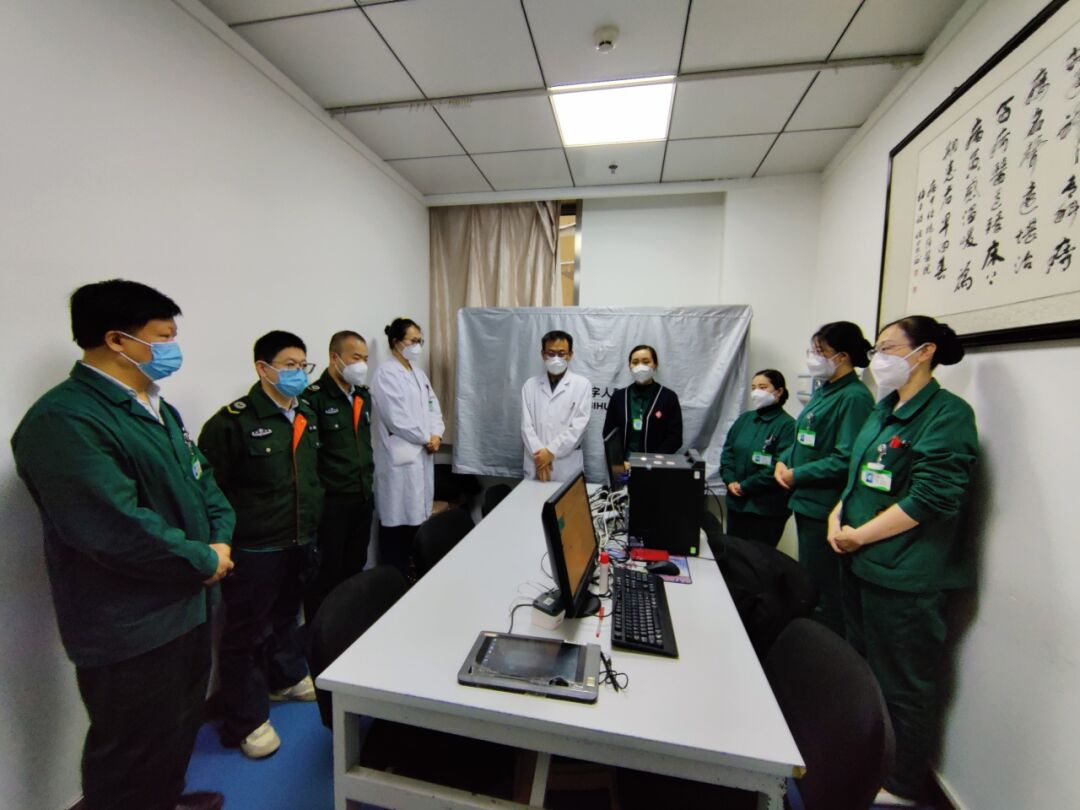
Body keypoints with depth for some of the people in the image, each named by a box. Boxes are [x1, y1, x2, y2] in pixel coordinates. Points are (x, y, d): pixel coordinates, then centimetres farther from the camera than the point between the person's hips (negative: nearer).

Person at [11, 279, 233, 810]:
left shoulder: (158, 410, 8)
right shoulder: (62, 421, -22)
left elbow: (201, 478, 11)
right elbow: (118, 529, -30)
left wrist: (222, 538, -5)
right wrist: (204, 561, -17)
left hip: (189, 604, 9)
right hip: (130, 628, -9)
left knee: (183, 724, 28)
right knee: (132, 756, 13)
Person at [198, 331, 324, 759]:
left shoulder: (307, 418, 7)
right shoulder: (234, 421, -18)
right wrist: (228, 537, -15)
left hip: (299, 543, 7)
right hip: (255, 549, -7)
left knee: (288, 616, 26)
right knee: (247, 633, 11)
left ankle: (287, 677, 49)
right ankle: (245, 721, 30)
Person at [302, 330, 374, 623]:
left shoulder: (363, 395, 10)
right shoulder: (314, 397, -15)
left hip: (362, 496, 7)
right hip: (330, 500, -7)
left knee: (355, 568, 20)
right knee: (326, 573, 9)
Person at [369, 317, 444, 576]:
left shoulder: (419, 373, 15)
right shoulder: (386, 373, -10)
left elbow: (433, 407, 13)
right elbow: (397, 417, -17)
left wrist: (436, 435, -4)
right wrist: (426, 439, -8)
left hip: (422, 454, 8)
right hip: (399, 457, -8)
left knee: (416, 514, 14)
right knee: (397, 519, 0)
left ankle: (412, 572, 28)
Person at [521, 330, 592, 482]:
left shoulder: (582, 385, 0)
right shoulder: (530, 385, 7)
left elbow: (579, 426, -8)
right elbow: (527, 424, 0)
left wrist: (551, 451, -14)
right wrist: (539, 453, -13)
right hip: (536, 464, 2)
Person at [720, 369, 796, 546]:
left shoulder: (787, 425, -11)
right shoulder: (744, 419, 9)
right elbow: (727, 451, 9)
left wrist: (745, 486, -15)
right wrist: (730, 480, -6)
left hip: (767, 507, -6)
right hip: (736, 501, 6)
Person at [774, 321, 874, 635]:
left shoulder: (854, 397, -17)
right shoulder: (823, 391, 11)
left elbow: (846, 459, -24)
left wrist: (796, 475, -16)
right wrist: (784, 462, 2)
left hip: (825, 507, -9)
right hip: (806, 500, 10)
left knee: (823, 591, 4)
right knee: (809, 585, 22)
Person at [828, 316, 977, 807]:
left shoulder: (947, 413, -13)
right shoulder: (884, 408, 11)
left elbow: (931, 498, -20)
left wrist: (859, 536, -16)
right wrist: (838, 515, 1)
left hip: (905, 576, -8)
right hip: (860, 563, 8)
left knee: (902, 686, 10)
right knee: (863, 670, 23)